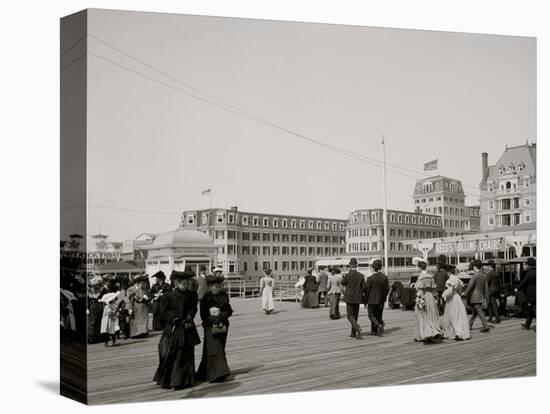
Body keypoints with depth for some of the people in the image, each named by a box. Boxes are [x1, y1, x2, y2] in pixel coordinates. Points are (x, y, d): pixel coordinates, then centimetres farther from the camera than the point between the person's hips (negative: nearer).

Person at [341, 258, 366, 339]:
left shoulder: (348, 275, -13)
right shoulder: (361, 276, -4)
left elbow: (343, 283, 5)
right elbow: (364, 288, -4)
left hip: (349, 298, -4)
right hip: (357, 299, 4)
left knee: (350, 316, 1)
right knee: (355, 316, 15)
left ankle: (358, 328, -25)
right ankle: (353, 333, 18)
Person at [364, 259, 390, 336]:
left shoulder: (370, 278, -16)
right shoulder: (385, 277, -5)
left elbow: (367, 290, -10)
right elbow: (387, 289, 1)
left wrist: (365, 301, 0)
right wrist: (383, 298, 15)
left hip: (372, 300, -4)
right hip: (381, 300, 4)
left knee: (371, 315, 8)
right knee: (378, 315, 16)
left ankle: (379, 325, -16)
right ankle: (374, 331, 21)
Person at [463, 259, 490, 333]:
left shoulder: (475, 276, -16)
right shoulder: (483, 276, 8)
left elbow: (470, 286, -15)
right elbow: (485, 287, 13)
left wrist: (465, 293, -3)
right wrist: (485, 296, 22)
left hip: (474, 297, -8)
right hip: (480, 296, 8)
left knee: (479, 312, -5)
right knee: (474, 312, 15)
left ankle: (486, 326, -7)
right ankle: (469, 325, 23)